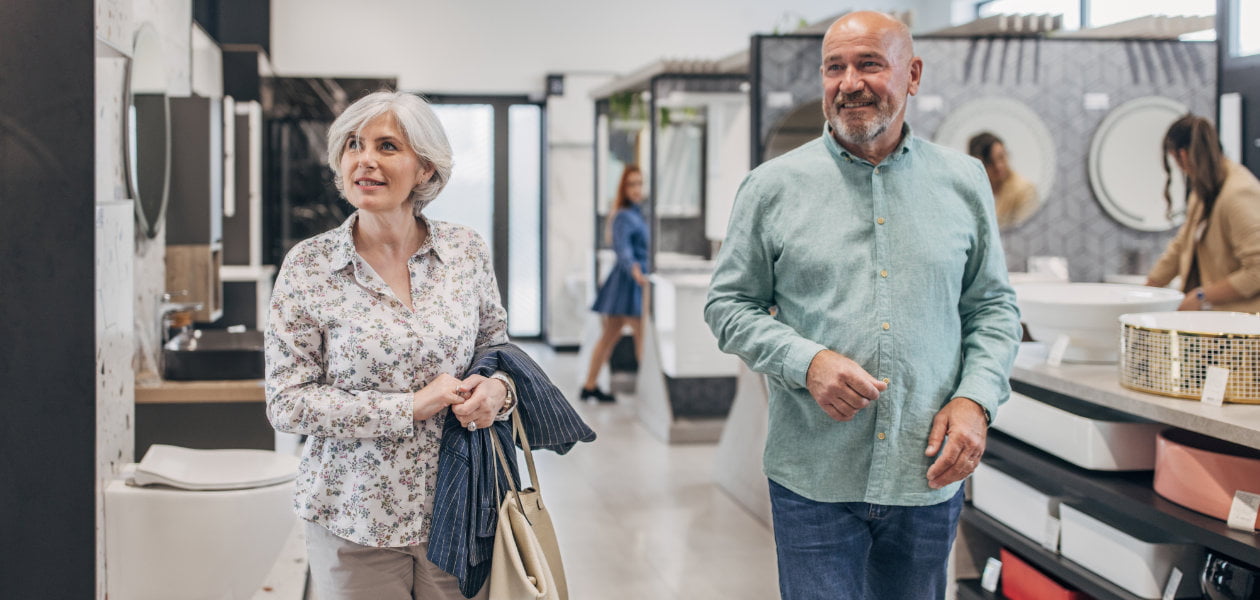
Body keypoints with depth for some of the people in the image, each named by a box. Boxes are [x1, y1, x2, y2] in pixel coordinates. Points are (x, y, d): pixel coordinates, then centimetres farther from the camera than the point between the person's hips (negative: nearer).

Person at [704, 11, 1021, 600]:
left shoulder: (963, 181, 6)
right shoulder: (772, 187, -1)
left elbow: (994, 307, 11)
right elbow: (728, 304, 3)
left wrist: (975, 399, -5)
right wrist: (805, 362, -14)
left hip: (928, 478, 2)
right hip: (814, 481, -2)